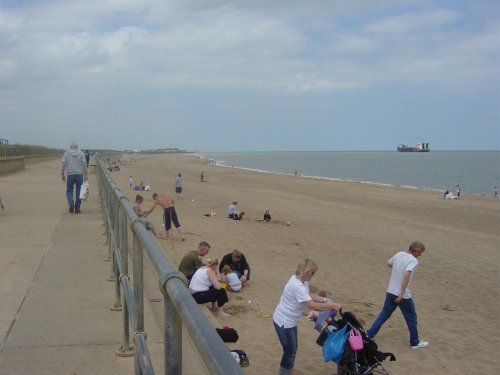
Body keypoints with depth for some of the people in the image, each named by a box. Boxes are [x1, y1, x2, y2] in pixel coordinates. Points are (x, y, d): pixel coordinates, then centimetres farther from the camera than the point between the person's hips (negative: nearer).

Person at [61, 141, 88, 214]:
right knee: (78, 192, 7)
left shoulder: (66, 153, 2)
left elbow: (63, 164, -3)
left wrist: (62, 174, 3)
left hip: (70, 175, 0)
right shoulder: (81, 154, 2)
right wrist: (85, 175, -1)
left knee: (69, 191, 11)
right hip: (79, 175, 0)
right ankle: (77, 208, 7)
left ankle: (71, 203, -16)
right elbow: (84, 164, -3)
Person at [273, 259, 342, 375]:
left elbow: (309, 295, 14)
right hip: (283, 322, -10)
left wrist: (325, 300, 0)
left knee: (292, 349, 20)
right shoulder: (297, 286, -32)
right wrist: (332, 306, -24)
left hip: (289, 321, 10)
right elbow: (312, 305, -32)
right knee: (290, 351, 2)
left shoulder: (302, 280, -1)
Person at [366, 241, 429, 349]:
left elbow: (389, 263, 24)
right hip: (404, 296, -6)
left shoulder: (399, 254, 4)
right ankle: (415, 342, 24)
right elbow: (406, 276, -32)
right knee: (411, 318, 12)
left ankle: (368, 335, 16)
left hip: (391, 292, 6)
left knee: (384, 315, 16)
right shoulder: (413, 260, -17)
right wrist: (401, 294, -31)